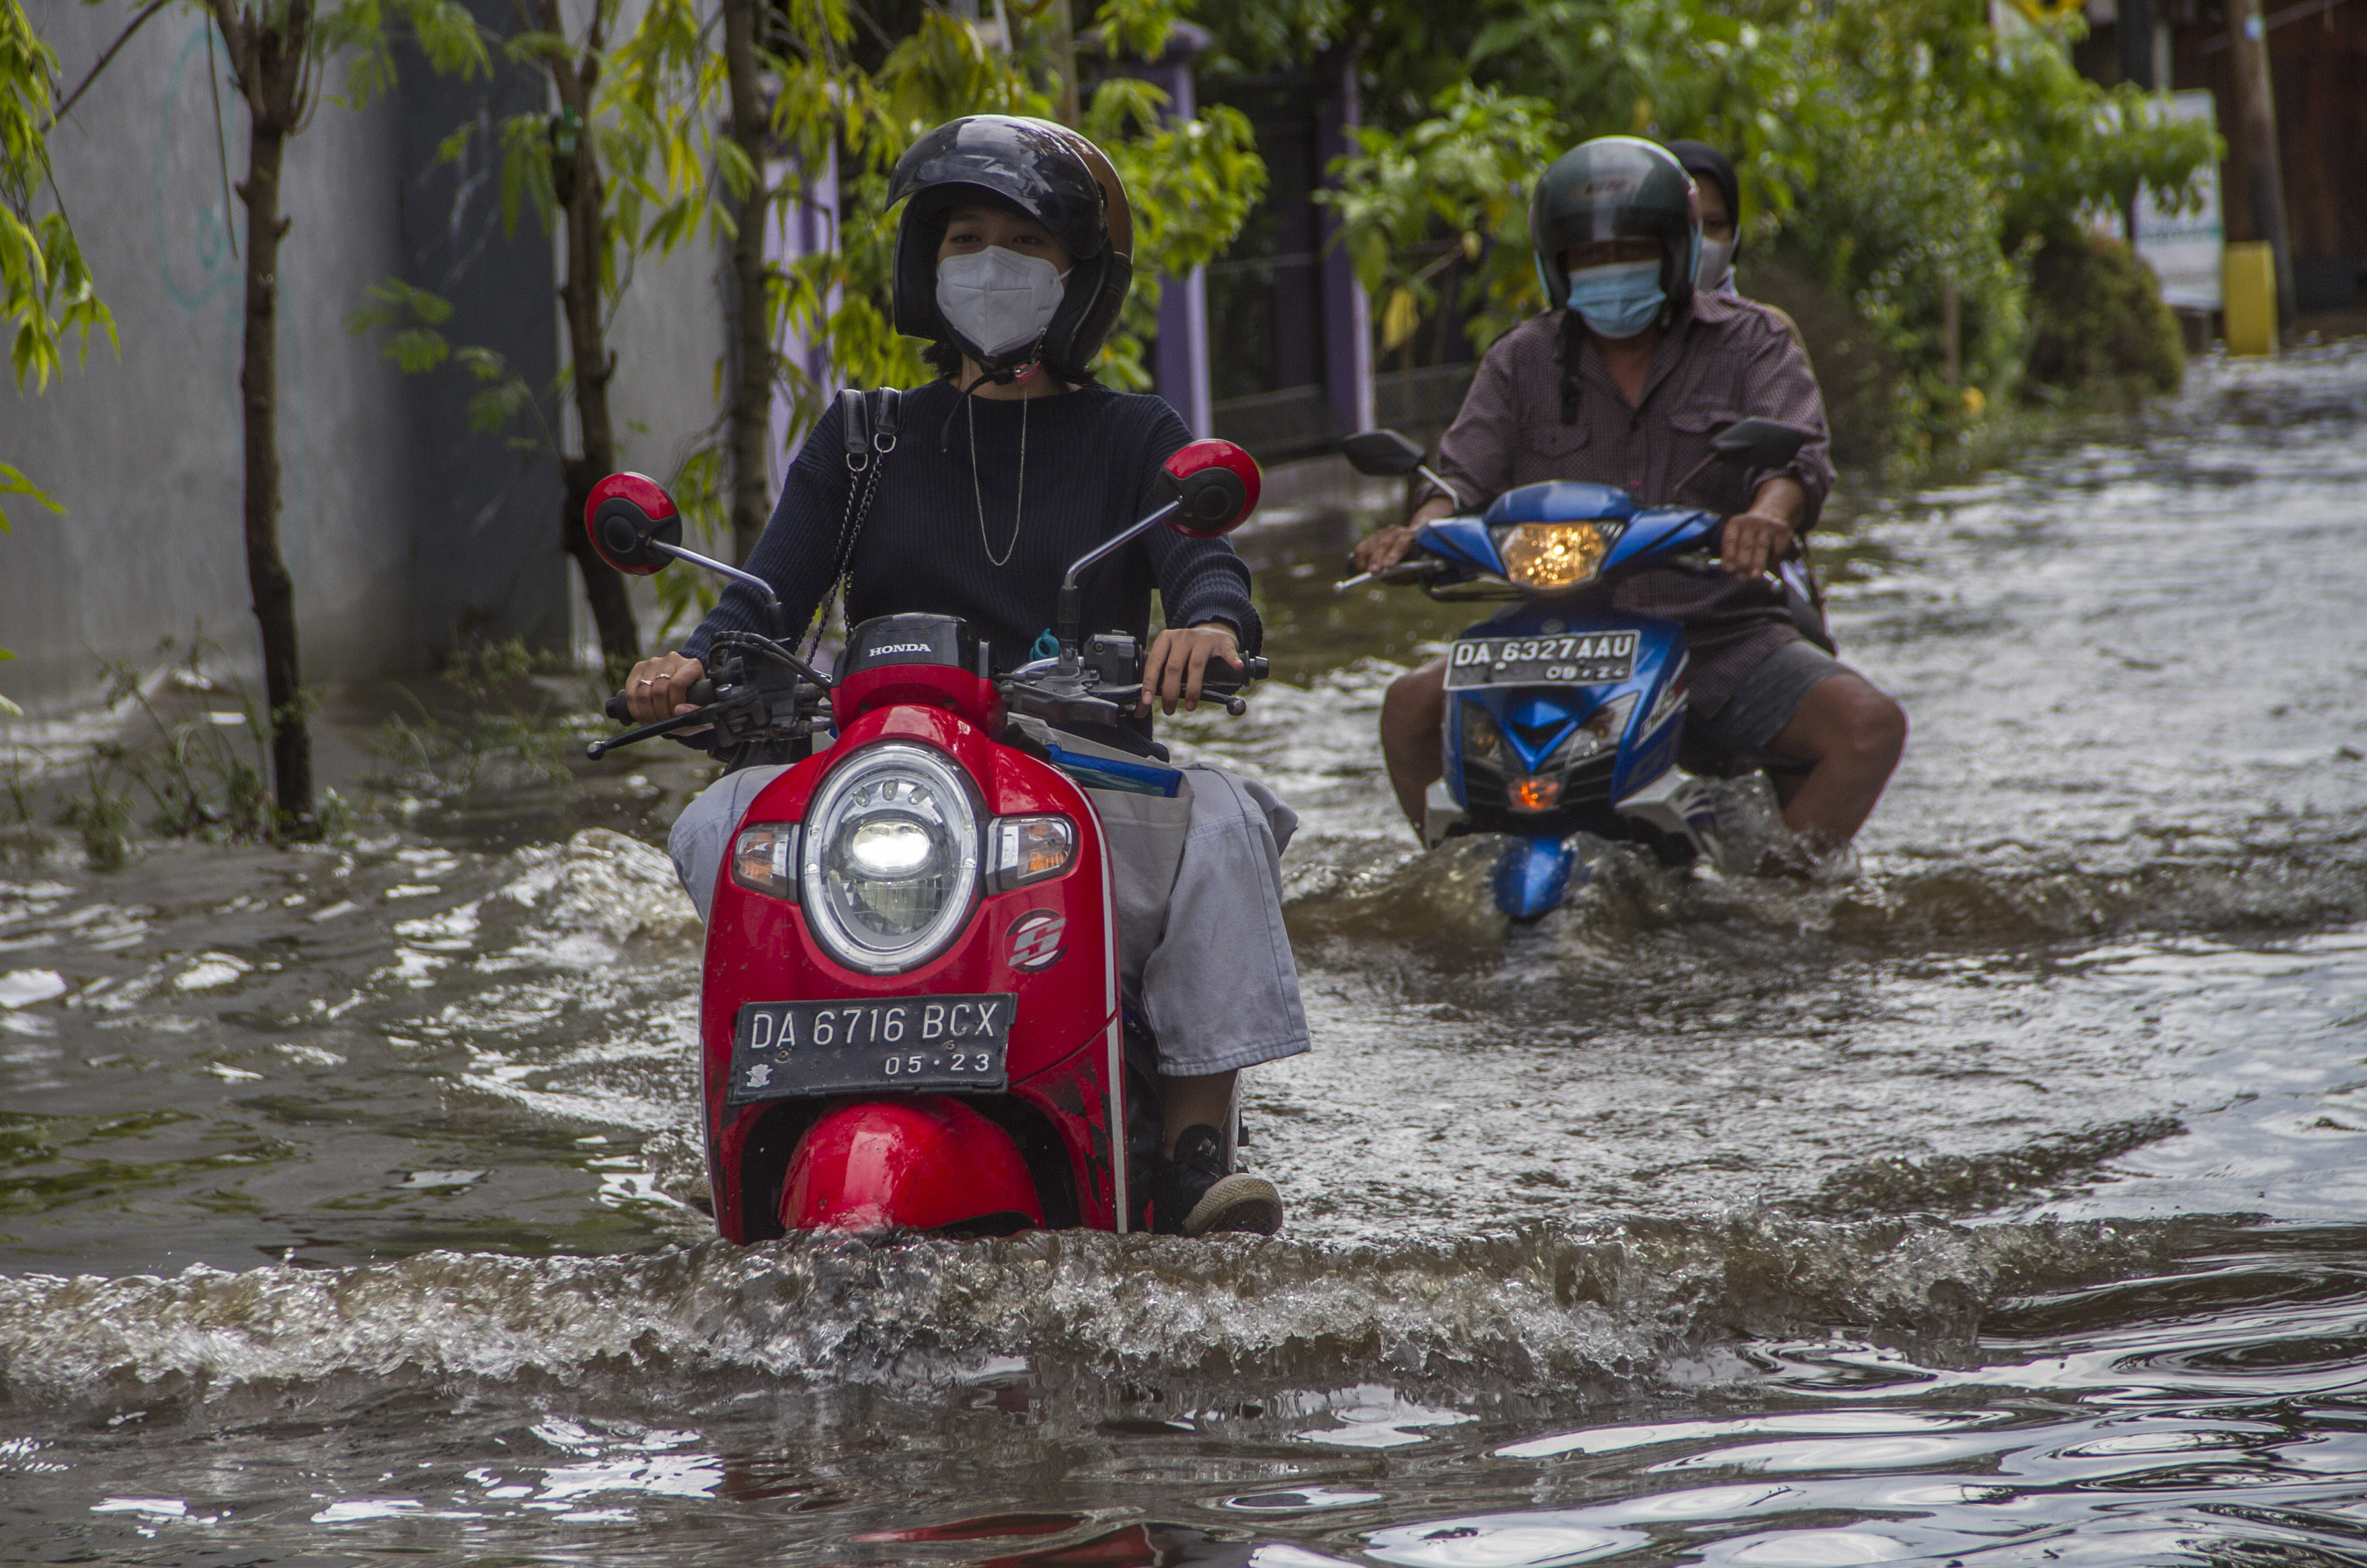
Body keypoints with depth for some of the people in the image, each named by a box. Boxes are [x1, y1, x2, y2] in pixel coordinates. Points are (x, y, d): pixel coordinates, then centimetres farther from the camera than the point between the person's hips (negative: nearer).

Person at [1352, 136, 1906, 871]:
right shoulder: (1523, 362, 10)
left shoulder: (1749, 342, 4)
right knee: (1413, 705, -21)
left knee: (1869, 725, -25)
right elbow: (1466, 471, -1)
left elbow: (1796, 453, -12)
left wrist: (1771, 513, -38)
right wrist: (1418, 533, -26)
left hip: (1720, 636, -1)